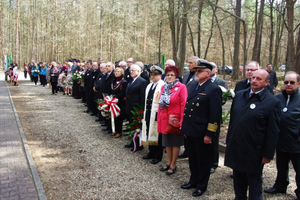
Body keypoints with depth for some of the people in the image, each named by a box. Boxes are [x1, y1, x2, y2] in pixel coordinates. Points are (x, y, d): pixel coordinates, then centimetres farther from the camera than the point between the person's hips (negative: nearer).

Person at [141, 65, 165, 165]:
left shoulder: (163, 86, -10)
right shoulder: (149, 86, 17)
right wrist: (145, 113, 17)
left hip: (157, 113, -8)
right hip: (148, 113, 8)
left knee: (157, 134, 2)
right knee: (149, 133, 14)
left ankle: (158, 156, 14)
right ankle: (152, 152, 29)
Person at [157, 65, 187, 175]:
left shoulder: (181, 87, -10)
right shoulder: (163, 87, 8)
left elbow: (183, 105, -13)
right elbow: (160, 104, 11)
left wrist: (182, 121, -16)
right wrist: (159, 119, 8)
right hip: (165, 119, 6)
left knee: (175, 143, 7)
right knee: (167, 142, 15)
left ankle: (173, 165, 18)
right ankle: (169, 162, 30)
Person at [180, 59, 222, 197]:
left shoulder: (213, 89, -14)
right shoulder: (194, 87, 12)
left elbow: (215, 114, -18)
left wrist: (209, 134, -18)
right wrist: (185, 128, 17)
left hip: (202, 133, -8)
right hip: (190, 131, 8)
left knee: (203, 160, 9)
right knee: (192, 158, 20)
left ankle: (202, 185, 25)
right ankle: (194, 181, 37)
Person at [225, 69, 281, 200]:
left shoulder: (272, 102, -12)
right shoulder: (239, 95, 5)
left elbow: (273, 132, -10)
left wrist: (268, 154, -10)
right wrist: (229, 140, 11)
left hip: (253, 152, -5)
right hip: (235, 148, 5)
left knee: (254, 182, 12)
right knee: (238, 179, 19)